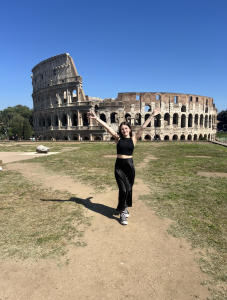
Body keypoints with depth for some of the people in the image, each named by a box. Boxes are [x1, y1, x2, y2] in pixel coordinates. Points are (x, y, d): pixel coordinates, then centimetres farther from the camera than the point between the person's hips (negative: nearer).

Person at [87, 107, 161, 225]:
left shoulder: (133, 138, 2)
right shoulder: (118, 138, 2)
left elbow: (143, 127, -3)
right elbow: (107, 127, -5)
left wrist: (152, 115, -6)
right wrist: (96, 118, -8)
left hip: (129, 165, 1)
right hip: (119, 166, -1)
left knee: (129, 188, 13)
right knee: (123, 189, -7)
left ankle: (125, 207, 36)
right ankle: (122, 213, 7)